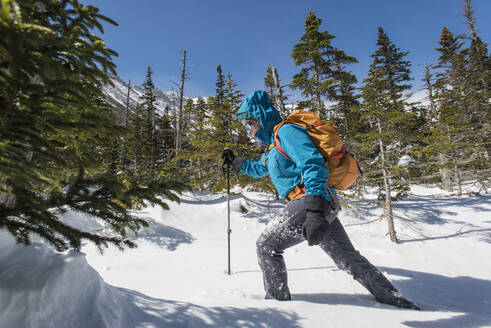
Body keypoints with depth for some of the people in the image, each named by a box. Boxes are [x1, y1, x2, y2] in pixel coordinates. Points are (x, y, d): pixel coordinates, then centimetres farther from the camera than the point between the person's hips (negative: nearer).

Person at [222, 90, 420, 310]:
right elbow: (260, 169, 43)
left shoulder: (285, 131, -7)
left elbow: (312, 164, -22)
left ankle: (277, 300, 11)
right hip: (323, 205, 10)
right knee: (348, 258, 18)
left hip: (312, 202, -10)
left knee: (266, 245, -1)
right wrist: (236, 163, 36)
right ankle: (394, 300, 30)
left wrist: (315, 210, -32)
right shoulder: (272, 144, 23)